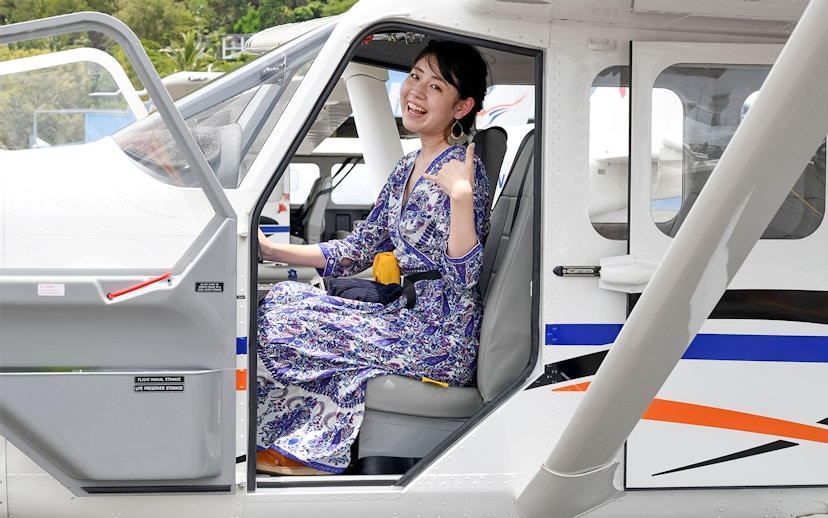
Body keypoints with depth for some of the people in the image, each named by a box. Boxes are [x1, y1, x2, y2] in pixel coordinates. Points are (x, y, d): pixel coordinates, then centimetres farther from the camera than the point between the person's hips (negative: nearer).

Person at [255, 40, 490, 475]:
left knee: (280, 317, -7)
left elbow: (465, 279, -22)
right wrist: (271, 250, 9)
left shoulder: (462, 170, -15)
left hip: (440, 343, -9)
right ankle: (311, 448, 9)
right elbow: (357, 251, 15)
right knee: (283, 297, 3)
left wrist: (462, 196, -33)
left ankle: (314, 451, 13)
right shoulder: (408, 168, 12)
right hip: (408, 317, 9)